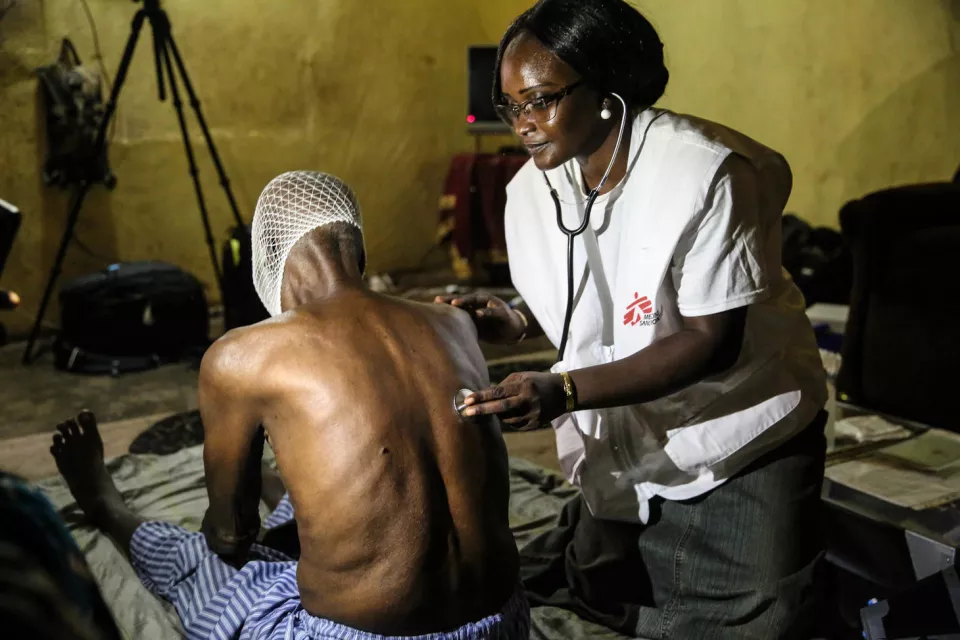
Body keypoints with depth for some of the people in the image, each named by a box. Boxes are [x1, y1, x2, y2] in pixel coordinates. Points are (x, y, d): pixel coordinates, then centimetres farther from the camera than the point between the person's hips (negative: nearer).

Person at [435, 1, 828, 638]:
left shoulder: (703, 172, -24)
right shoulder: (531, 189, -6)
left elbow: (712, 340, -25)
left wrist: (565, 392, -34)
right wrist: (518, 320, -15)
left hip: (739, 442, -5)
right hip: (628, 449, 5)